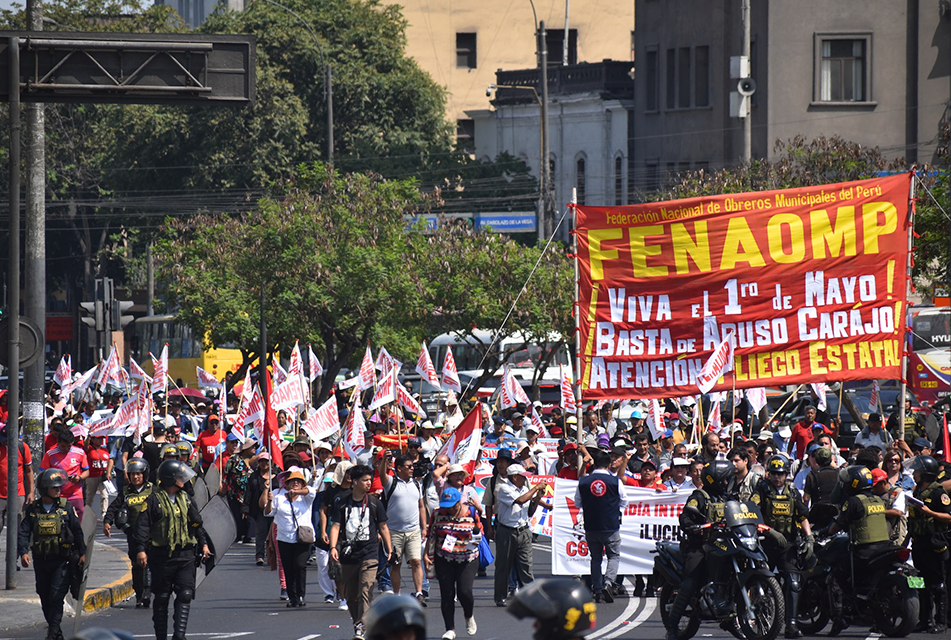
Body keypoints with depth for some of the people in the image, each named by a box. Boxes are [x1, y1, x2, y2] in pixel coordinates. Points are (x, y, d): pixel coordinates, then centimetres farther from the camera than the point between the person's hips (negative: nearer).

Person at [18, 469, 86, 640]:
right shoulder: (32, 510, 3)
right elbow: (23, 533, -2)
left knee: (57, 595, -13)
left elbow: (77, 531, 6)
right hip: (41, 561, 3)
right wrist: (23, 552, -17)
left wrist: (82, 553, 4)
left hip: (62, 561, -3)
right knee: (45, 596, 9)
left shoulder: (66, 508, 1)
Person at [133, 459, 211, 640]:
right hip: (162, 556, -4)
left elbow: (196, 523, 20)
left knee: (185, 595, -7)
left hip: (185, 556, 4)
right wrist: (140, 549, -18)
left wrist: (204, 544, 15)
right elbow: (142, 526, -9)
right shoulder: (154, 500, -6)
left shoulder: (184, 498, 12)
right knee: (161, 598, 4)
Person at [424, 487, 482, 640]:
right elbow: (431, 535, 8)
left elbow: (479, 535, 5)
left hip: (468, 560, -2)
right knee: (446, 594, -3)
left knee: (464, 591, -13)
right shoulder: (438, 514, 0)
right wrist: (427, 555, 3)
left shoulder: (471, 513, -5)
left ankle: (469, 616, 21)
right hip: (444, 561, 2)